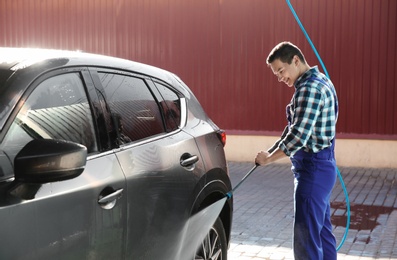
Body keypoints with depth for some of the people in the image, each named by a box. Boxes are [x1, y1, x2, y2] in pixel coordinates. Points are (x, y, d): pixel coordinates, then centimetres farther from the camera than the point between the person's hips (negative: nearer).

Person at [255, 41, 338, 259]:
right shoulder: (318, 82, 14)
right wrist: (271, 151, 14)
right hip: (321, 167, 10)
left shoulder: (310, 87, -18)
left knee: (306, 236, -6)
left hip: (313, 168, -10)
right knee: (322, 231, 17)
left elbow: (298, 135, -24)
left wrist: (269, 158, -12)